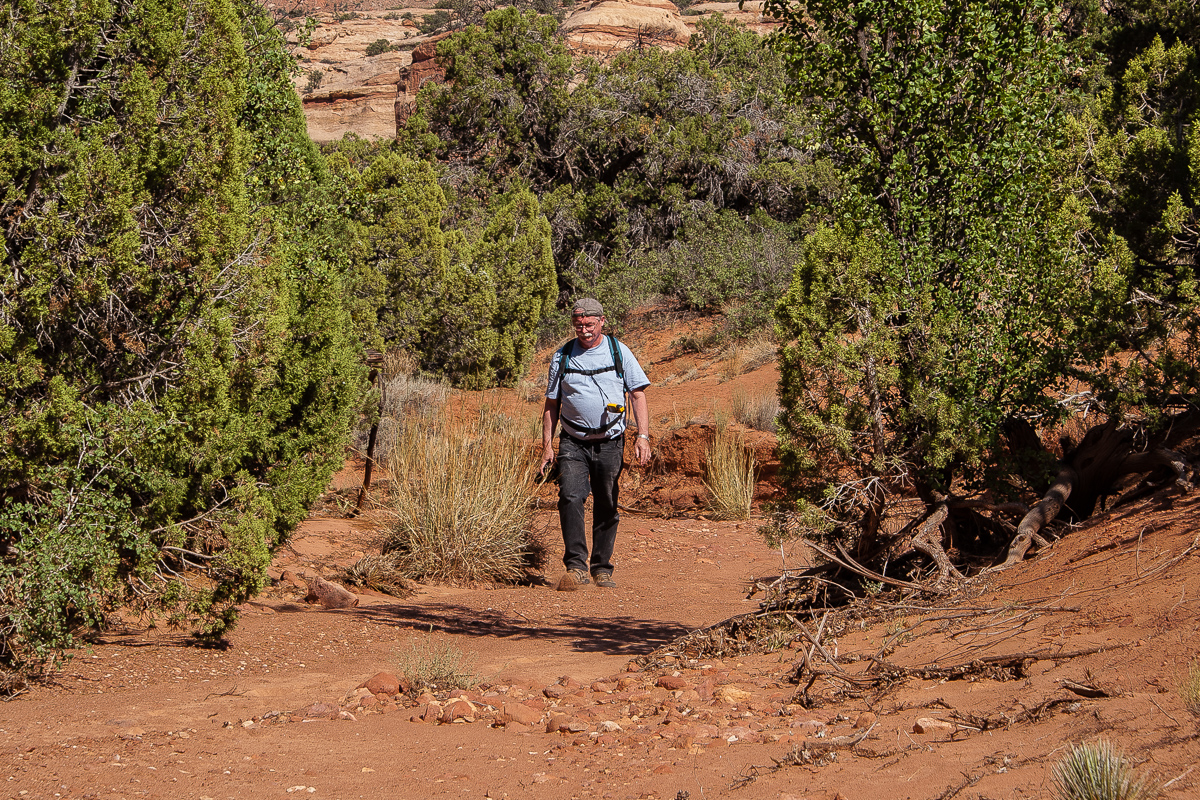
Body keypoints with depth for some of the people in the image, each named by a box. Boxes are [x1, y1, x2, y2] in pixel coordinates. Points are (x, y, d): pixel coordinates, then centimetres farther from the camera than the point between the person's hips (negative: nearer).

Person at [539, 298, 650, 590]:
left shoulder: (618, 352, 3)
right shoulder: (563, 356, 5)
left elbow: (638, 394, 2)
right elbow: (551, 404, 11)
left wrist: (643, 436, -9)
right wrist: (547, 446, 5)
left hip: (610, 443, 0)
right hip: (573, 443, 0)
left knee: (606, 507, 3)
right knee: (570, 498, -19)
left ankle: (602, 568, 15)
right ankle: (576, 566, -20)